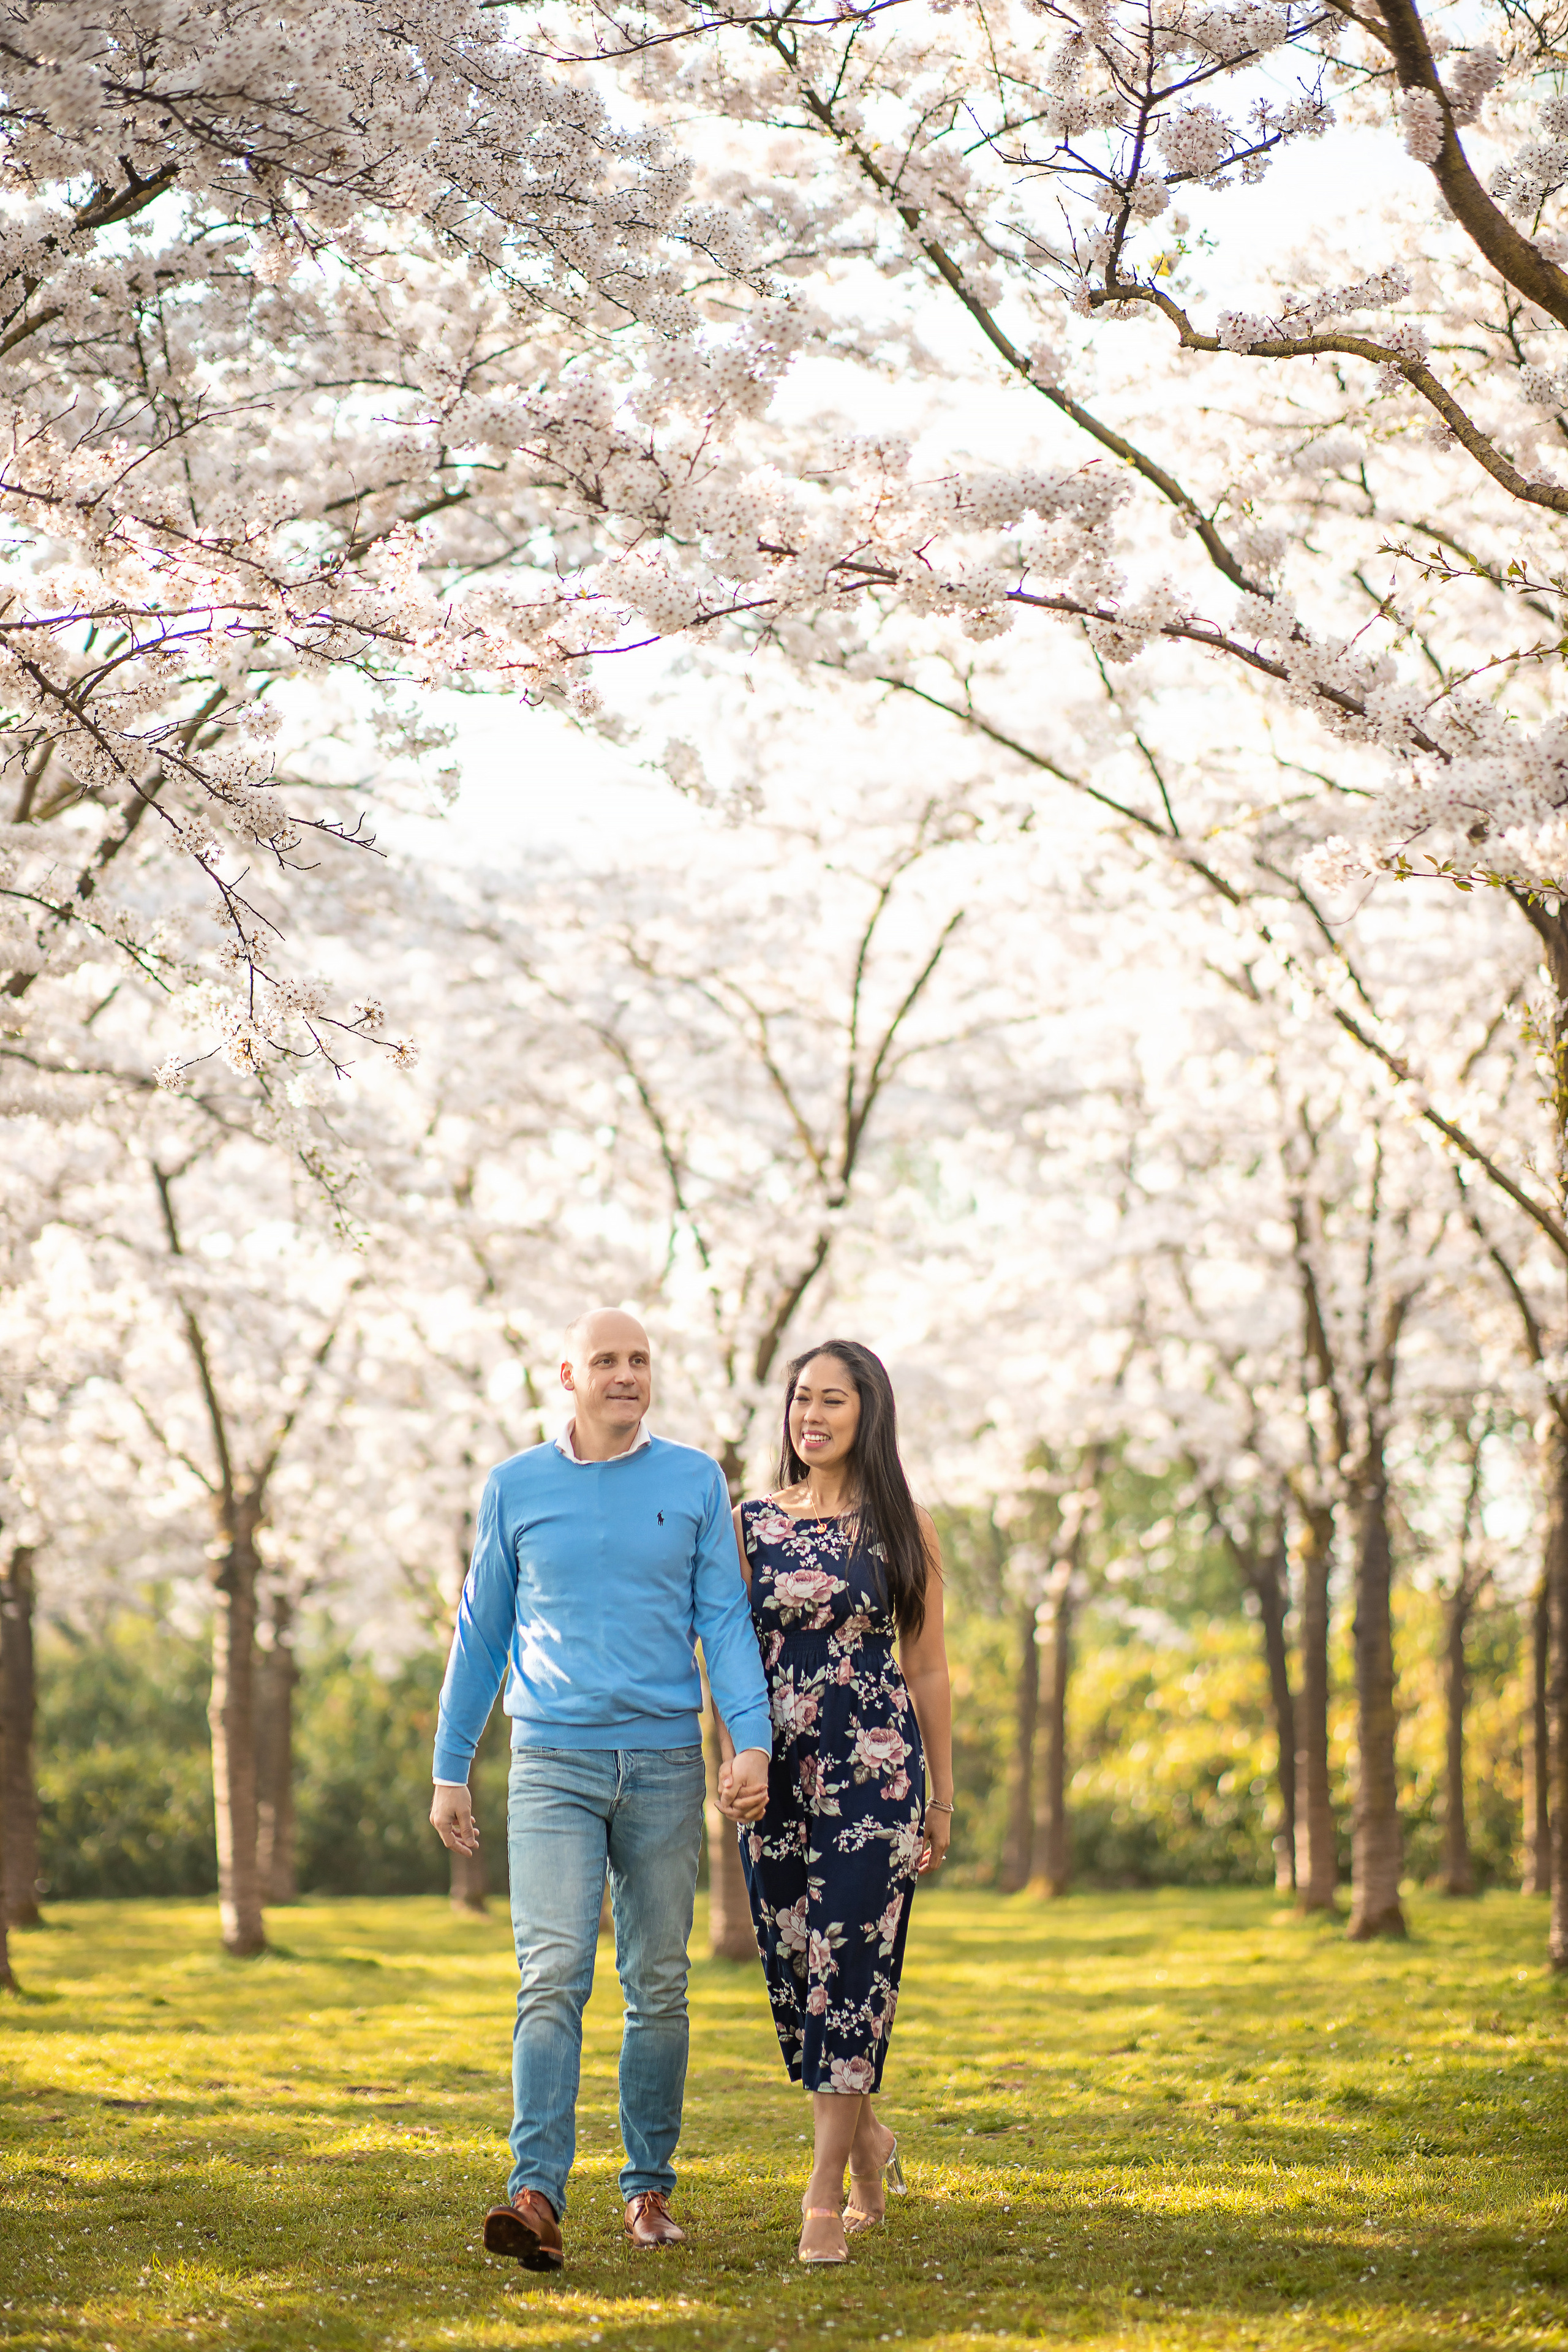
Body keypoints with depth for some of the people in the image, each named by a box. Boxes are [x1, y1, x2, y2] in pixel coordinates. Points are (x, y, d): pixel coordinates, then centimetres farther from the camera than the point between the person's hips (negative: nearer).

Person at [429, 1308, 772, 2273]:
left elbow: (725, 1618, 2)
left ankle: (650, 2188, 18)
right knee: (553, 1976, -14)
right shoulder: (516, 1488, 6)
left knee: (659, 1987, 7)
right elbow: (481, 1632, 12)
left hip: (666, 1761, 1)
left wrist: (753, 1741, -11)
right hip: (554, 1762, -1)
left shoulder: (694, 1481, 6)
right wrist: (451, 1770, 12)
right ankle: (538, 2196, -22)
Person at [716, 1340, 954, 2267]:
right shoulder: (752, 1523, 8)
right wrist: (732, 1761, -11)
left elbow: (928, 1666, 7)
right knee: (794, 1965, 5)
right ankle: (869, 2141, 29)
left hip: (876, 1767, -2)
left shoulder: (902, 1526, 4)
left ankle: (828, 2192, -8)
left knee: (851, 1961, -10)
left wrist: (943, 1798, 6)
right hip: (778, 1771, 3)